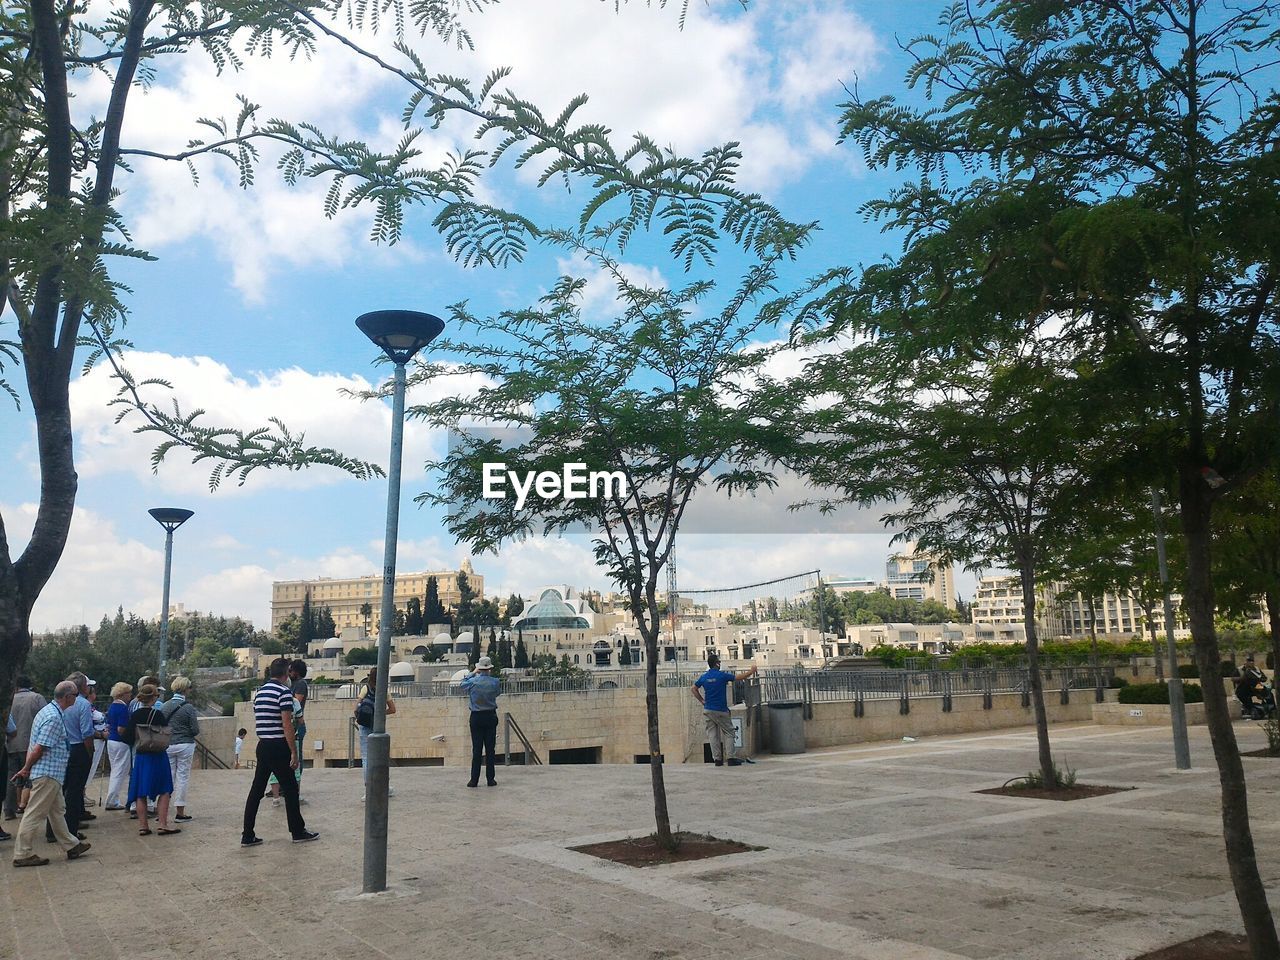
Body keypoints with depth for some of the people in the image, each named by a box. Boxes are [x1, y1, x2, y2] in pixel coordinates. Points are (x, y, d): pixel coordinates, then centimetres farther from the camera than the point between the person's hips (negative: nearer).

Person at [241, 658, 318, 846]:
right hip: (278, 747, -7)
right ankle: (298, 832, 13)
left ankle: (248, 836, 10)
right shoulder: (284, 692, -14)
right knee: (290, 789, 4)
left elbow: (256, 722, 18)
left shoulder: (259, 692, 12)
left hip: (262, 746, 8)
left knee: (256, 790, 9)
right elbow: (287, 724, -17)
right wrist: (293, 752, -14)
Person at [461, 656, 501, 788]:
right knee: (490, 749, 4)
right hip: (491, 716, 1)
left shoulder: (473, 682, -8)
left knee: (476, 749, 1)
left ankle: (474, 780, 2)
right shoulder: (495, 682, -6)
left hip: (476, 717, 0)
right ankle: (490, 779, 6)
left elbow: (463, 683, 13)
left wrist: (473, 672, 23)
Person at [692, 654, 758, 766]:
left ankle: (717, 759, 6)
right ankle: (730, 758, -1)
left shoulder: (704, 677, 3)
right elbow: (740, 677, -6)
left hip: (708, 710, 5)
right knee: (728, 733, 5)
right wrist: (752, 670, 9)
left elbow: (693, 688, 14)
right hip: (720, 711, -5)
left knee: (712, 734, 7)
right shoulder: (722, 675, -12)